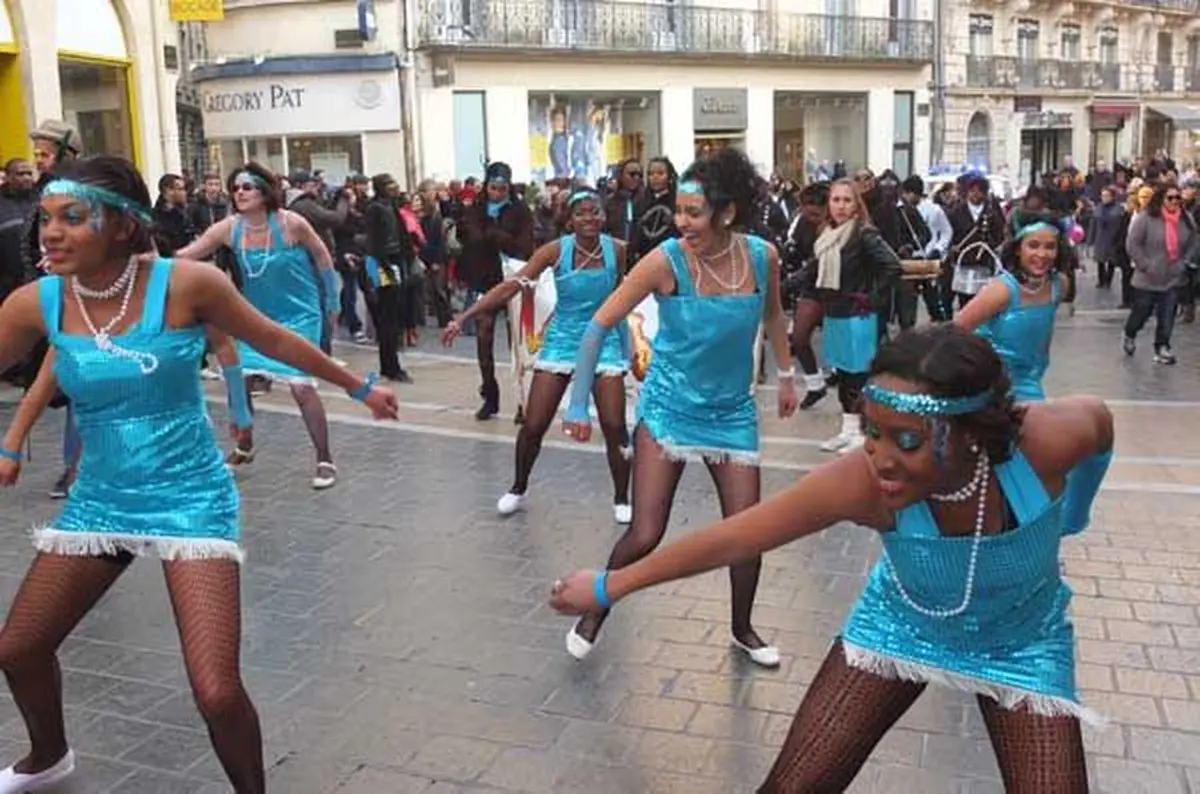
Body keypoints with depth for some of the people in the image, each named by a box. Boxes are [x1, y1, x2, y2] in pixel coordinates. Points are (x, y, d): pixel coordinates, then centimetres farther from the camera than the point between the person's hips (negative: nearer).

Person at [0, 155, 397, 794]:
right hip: (98, 499, 5)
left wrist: (359, 387, 7)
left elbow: (277, 341, -3)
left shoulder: (186, 284, -17)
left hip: (189, 498, -4)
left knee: (217, 694, -14)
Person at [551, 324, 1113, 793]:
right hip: (901, 623, 0)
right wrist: (610, 586, -15)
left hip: (1021, 645, 1)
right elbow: (730, 539, -24)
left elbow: (1097, 419, -11)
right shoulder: (861, 485, -36)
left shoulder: (1047, 441, -37)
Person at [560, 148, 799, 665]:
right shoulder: (666, 261, -20)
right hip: (668, 406, -3)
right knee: (645, 535, -6)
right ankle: (594, 614, 22)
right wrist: (579, 405, -17)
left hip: (732, 410, 3)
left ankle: (742, 629, 32)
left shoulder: (763, 256, -10)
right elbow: (599, 326, -15)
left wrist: (786, 373, 17)